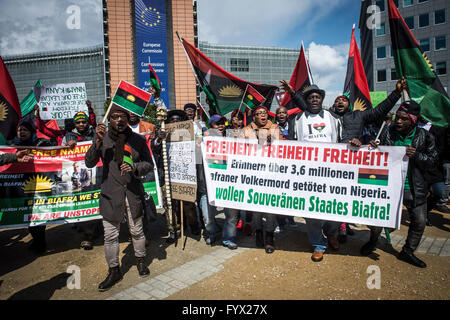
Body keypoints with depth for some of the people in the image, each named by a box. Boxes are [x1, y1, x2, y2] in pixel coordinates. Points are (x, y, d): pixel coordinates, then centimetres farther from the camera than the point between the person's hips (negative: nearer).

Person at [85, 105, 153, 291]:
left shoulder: (138, 140, 1)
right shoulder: (103, 139, 0)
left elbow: (149, 164, 6)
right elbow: (89, 163, -6)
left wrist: (134, 167, -14)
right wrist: (98, 141, -18)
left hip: (133, 193, 0)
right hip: (111, 194, 0)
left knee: (137, 231, 13)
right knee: (110, 235, 6)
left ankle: (140, 261, 38)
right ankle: (114, 271, 26)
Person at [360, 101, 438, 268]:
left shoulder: (424, 136, -4)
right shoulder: (387, 132, -5)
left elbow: (433, 159, 1)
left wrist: (417, 155, -19)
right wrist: (373, 148, -20)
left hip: (414, 188, 2)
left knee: (419, 222, 10)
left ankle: (408, 251, 33)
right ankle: (373, 241, 34)